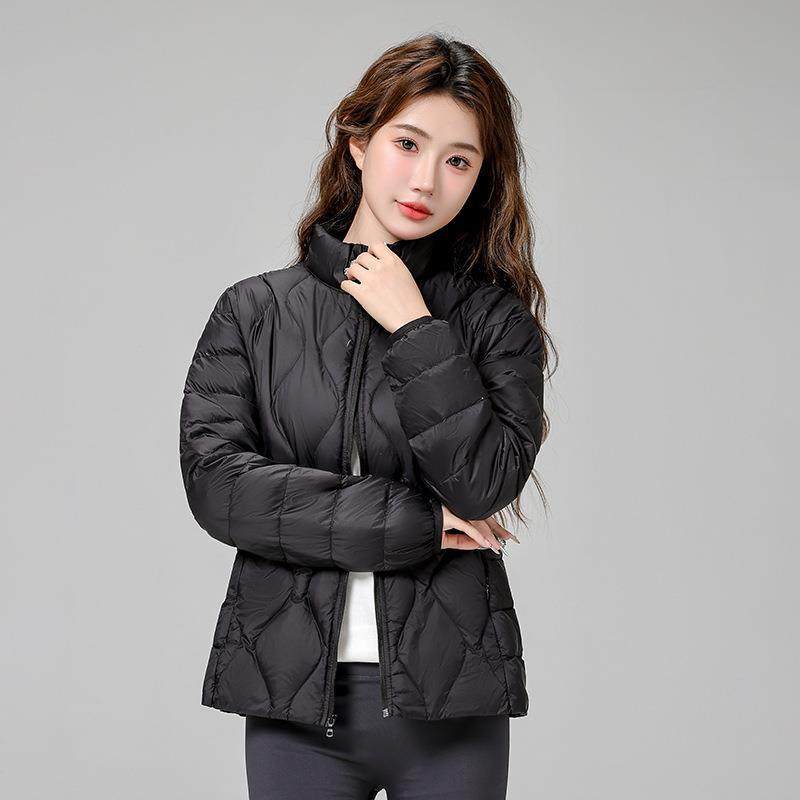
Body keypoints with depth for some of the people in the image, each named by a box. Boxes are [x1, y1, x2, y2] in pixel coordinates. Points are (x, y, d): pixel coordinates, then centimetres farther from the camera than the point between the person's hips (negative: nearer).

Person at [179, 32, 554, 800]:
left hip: (449, 697, 0)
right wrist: (413, 522, -10)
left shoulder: (496, 317, 3)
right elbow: (216, 482, -7)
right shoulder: (254, 311, 5)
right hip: (292, 688, 1)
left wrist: (417, 332, -11)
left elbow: (485, 485, -9)